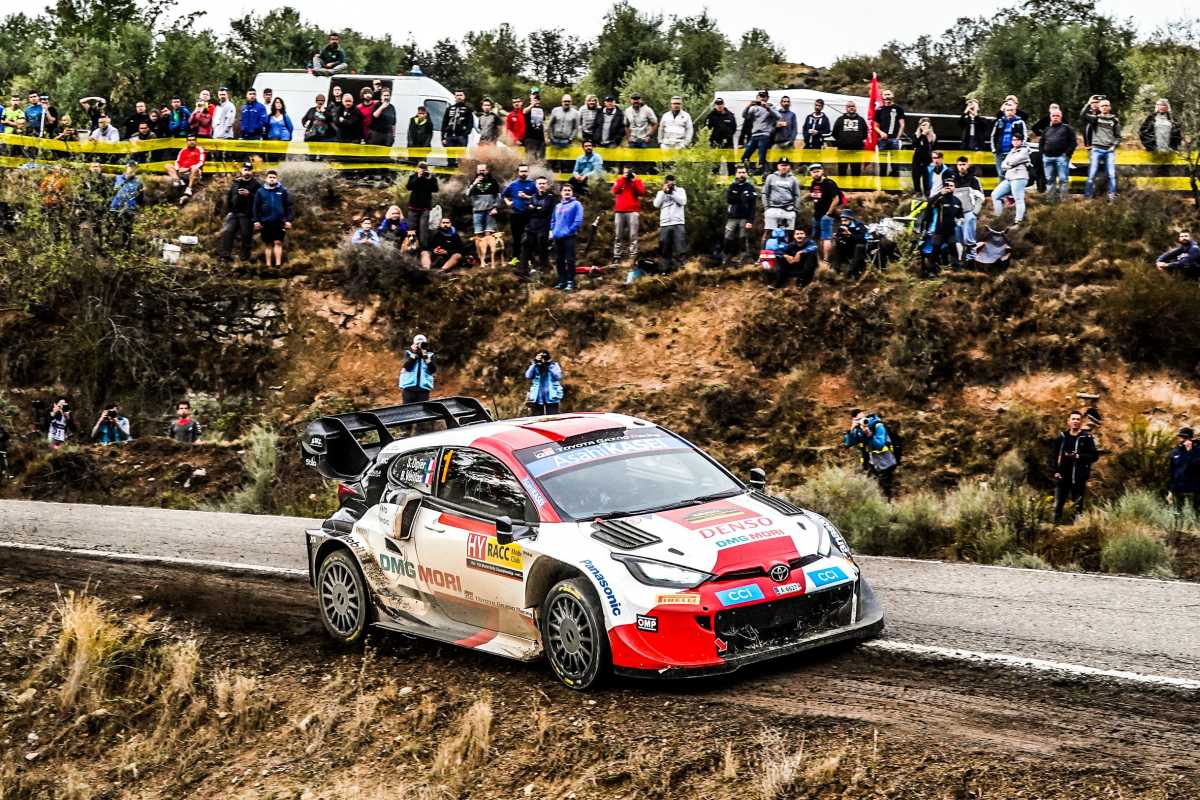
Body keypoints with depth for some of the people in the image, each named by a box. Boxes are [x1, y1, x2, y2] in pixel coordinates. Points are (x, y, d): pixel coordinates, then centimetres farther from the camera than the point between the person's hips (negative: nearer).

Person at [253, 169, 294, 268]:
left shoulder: (283, 191, 4)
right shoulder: (260, 192, 5)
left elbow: (288, 207, 4)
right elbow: (256, 207, 6)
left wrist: (288, 220, -2)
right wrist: (256, 221, 0)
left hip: (279, 222, -1)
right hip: (265, 222, 1)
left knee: (278, 242, -3)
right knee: (267, 244, 7)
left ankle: (278, 264, -2)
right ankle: (268, 264, 13)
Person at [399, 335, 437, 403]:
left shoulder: (431, 355, 8)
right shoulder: (408, 353, 6)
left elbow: (433, 370, -6)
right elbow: (407, 367, -10)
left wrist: (426, 357, -13)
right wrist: (414, 354, -13)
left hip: (423, 388, 0)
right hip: (409, 387, 0)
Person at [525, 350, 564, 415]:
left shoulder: (554, 365, 3)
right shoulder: (534, 366, 7)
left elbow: (558, 376, -13)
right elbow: (528, 376, -10)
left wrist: (550, 366, -16)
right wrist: (534, 364, -12)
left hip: (551, 397, -2)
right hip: (537, 398, 2)